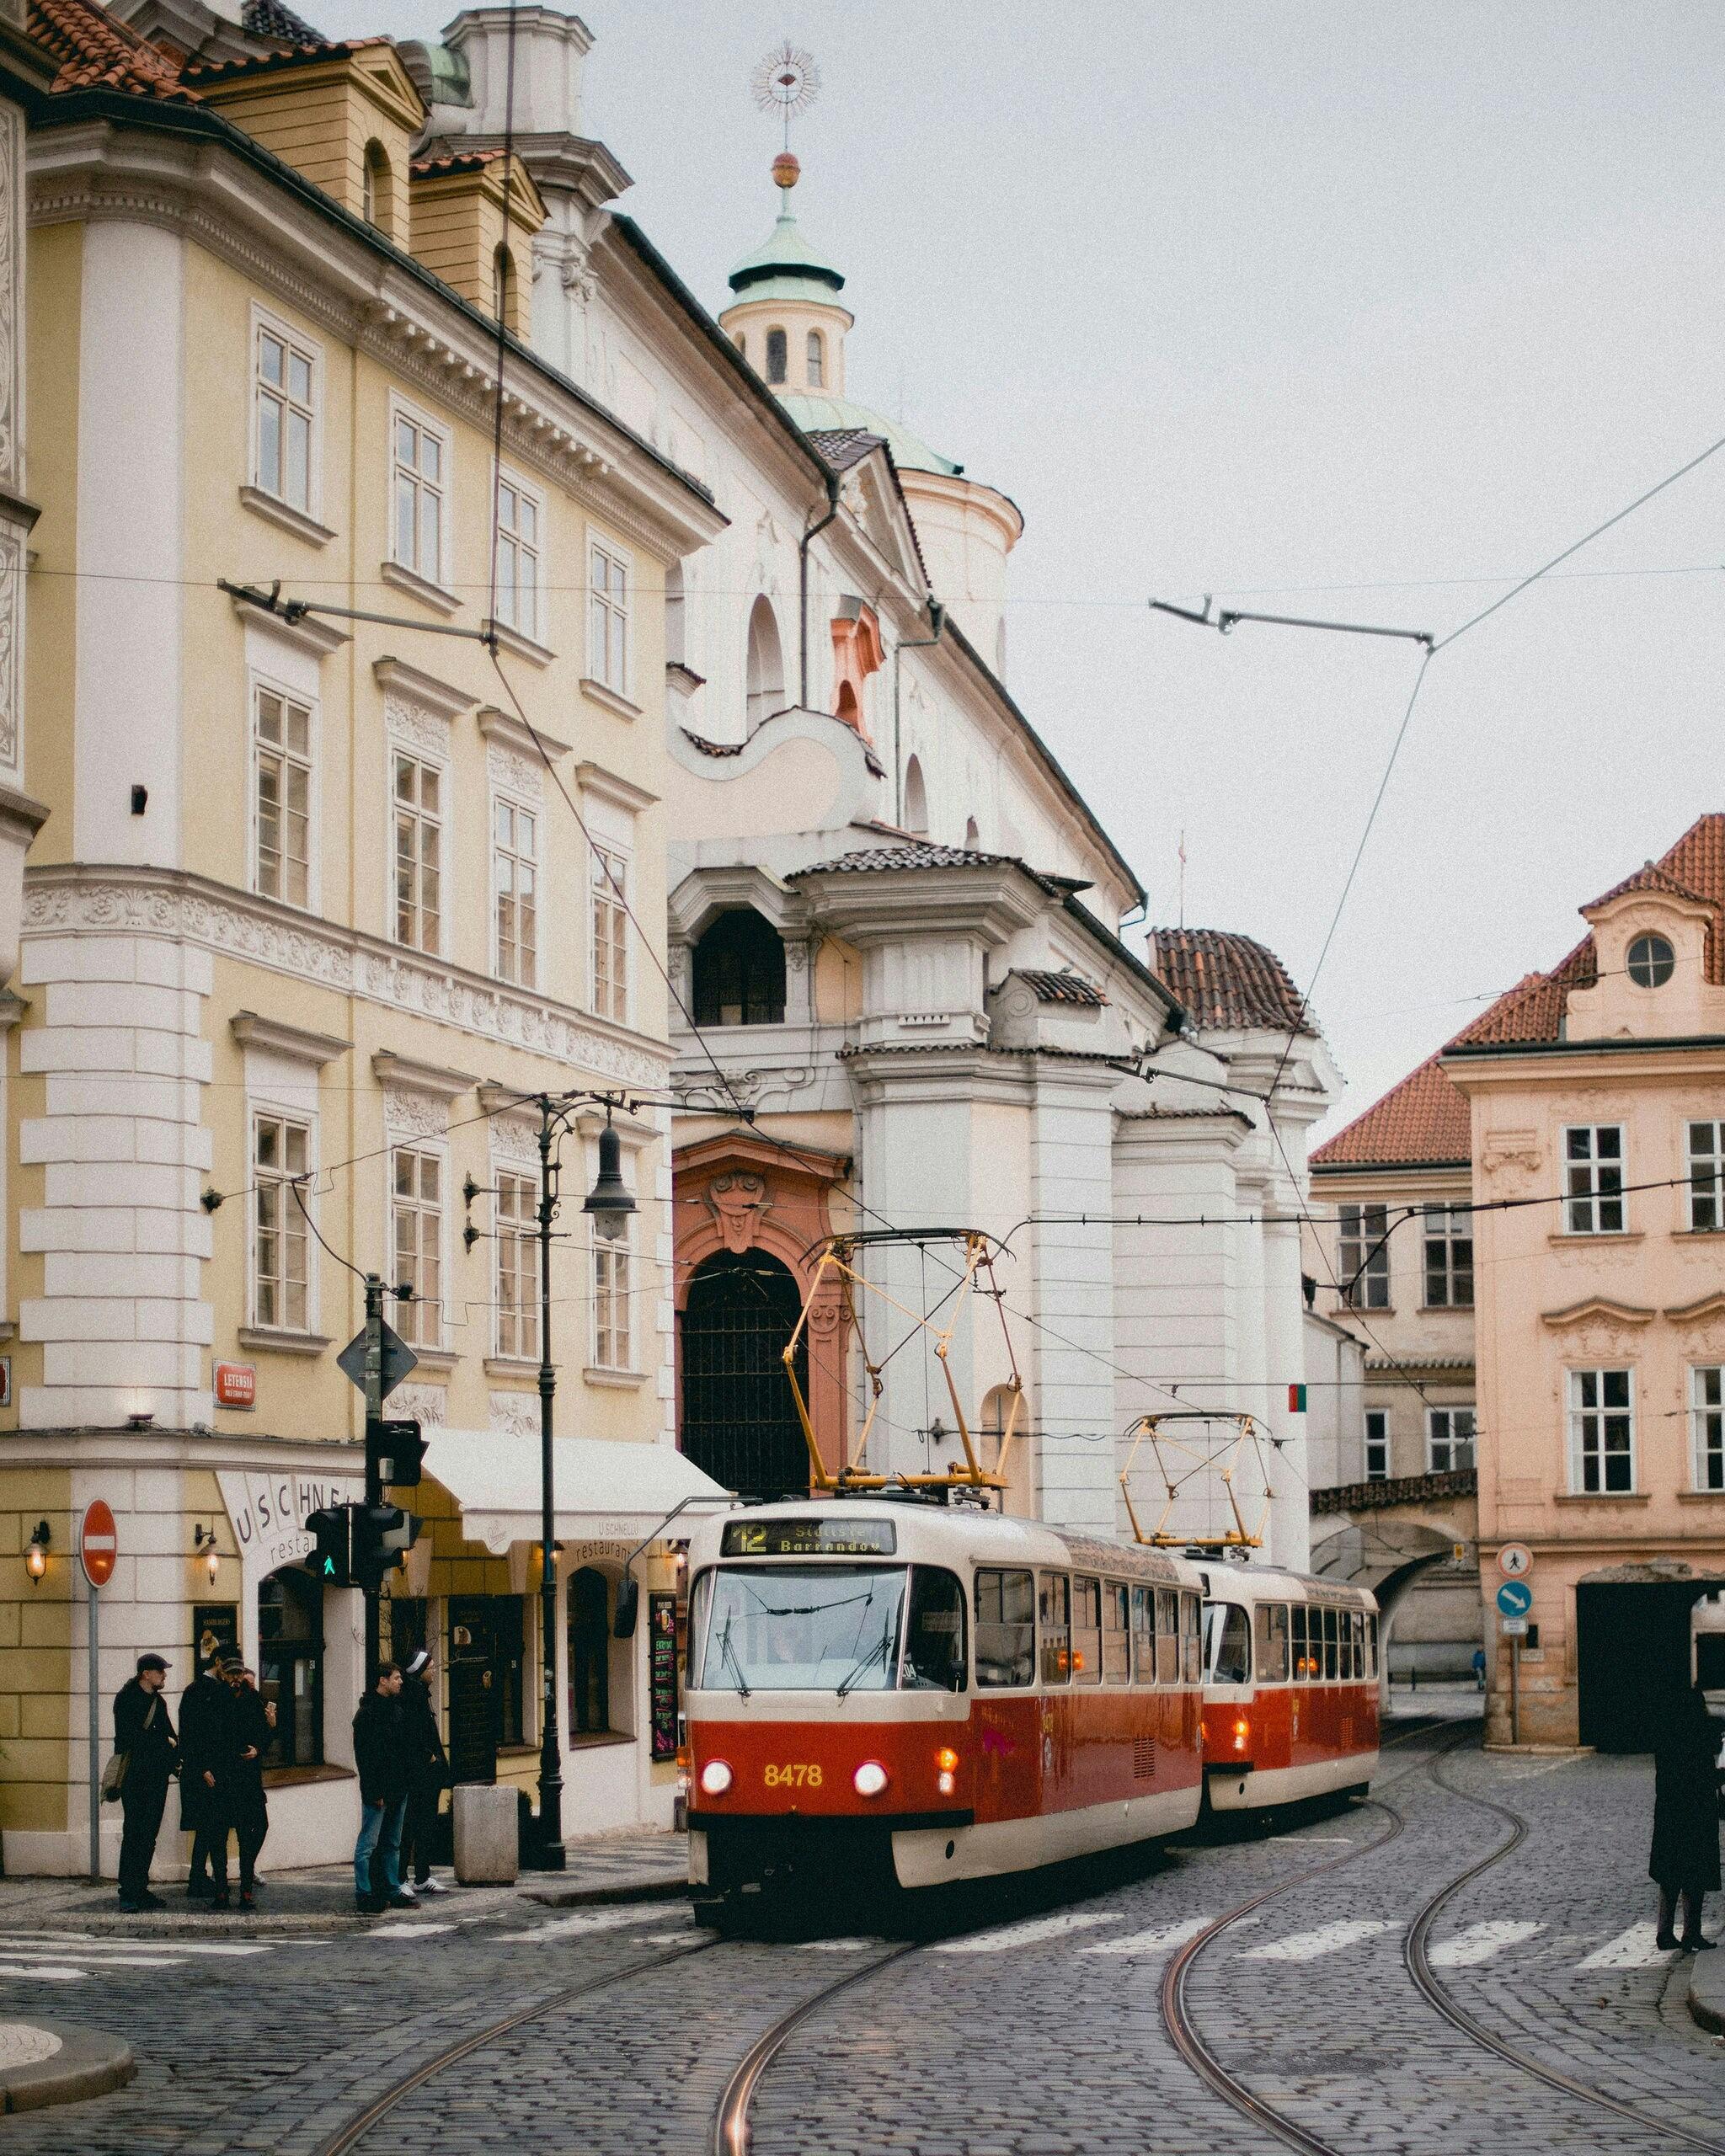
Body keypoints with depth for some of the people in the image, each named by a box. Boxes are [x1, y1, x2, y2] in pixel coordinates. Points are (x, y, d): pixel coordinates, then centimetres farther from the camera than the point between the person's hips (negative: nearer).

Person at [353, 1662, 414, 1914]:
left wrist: (405, 1784, 14)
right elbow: (364, 1755, -17)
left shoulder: (396, 1707, 14)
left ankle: (393, 1891, 19)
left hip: (397, 1788, 9)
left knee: (393, 1844, 14)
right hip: (378, 1789, -9)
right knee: (368, 1844, -4)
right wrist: (374, 1791, -20)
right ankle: (363, 1895, -2)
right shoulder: (368, 1712, -13)